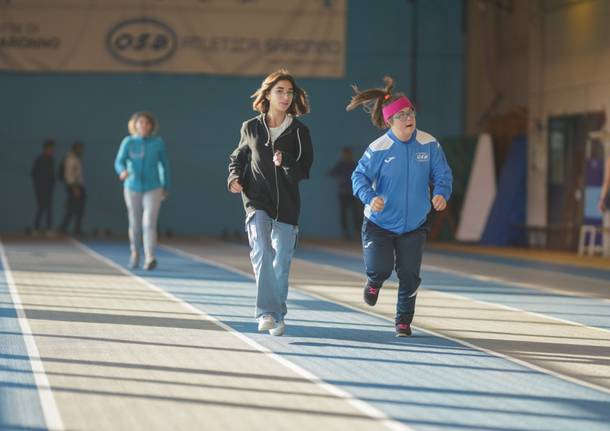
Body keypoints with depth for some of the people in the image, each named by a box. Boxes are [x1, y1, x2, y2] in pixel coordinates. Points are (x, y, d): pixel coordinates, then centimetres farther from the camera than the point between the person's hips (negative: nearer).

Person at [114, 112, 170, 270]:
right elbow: (119, 162, -11)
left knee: (149, 223, -16)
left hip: (153, 188, -1)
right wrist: (123, 171, -35)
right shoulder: (128, 142, -4)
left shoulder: (158, 142, -3)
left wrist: (166, 186, 15)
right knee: (135, 223, 12)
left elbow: (164, 164, 9)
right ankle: (135, 252, 37)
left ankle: (150, 258, -24)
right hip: (133, 187, 1)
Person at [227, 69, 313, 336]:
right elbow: (238, 157, 21)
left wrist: (285, 162, -19)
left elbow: (304, 171, 0)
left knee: (281, 263, 4)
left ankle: (277, 316, 19)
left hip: (287, 205, 1)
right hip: (257, 201, -1)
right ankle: (266, 312, -25)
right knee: (261, 251, -22)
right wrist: (234, 178, 1)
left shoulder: (299, 131, 3)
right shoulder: (251, 128, 6)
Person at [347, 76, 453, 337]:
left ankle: (404, 320, 24)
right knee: (380, 268, -13)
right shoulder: (378, 149, -14)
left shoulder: (429, 144, -7)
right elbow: (359, 176, -7)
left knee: (409, 276, 2)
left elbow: (442, 174, 0)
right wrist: (370, 197, -26)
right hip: (379, 222, -2)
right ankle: (374, 282, 27)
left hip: (414, 224, 2)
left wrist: (441, 193, -20)